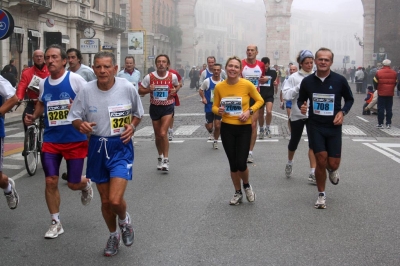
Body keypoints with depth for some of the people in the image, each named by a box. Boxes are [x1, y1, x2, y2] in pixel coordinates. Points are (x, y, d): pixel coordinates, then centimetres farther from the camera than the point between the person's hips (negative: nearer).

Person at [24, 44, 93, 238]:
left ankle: (86, 184, 42)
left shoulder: (75, 79, -11)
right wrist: (33, 117, 5)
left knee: (73, 184, 3)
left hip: (75, 140, -4)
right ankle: (56, 223, 14)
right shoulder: (43, 83, 4)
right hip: (51, 140, 4)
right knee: (51, 181, -1)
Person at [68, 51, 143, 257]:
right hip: (97, 147, 3)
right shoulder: (87, 91, -8)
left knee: (115, 200, -15)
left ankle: (124, 220, 22)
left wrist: (132, 126, -12)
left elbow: (138, 114, 7)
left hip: (121, 147, -2)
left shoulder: (127, 88, -11)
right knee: (105, 201, 13)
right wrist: (81, 125, -20)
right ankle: (113, 235, 39)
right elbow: (74, 118, 2)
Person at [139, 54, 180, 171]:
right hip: (155, 107, 2)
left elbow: (177, 86, 13)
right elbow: (140, 91, 1)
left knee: (163, 133, -17)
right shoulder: (149, 77, -9)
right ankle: (160, 157, 36)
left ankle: (166, 159, -4)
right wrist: (148, 89, -19)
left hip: (168, 107, -2)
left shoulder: (173, 76, -8)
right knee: (158, 135, 13)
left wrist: (175, 90, -10)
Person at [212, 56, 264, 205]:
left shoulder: (247, 84, -12)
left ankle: (247, 186, 27)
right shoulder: (219, 87, -5)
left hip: (244, 128, -2)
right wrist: (218, 111, -16)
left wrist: (250, 111, -14)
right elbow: (214, 107, 7)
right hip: (227, 128, 2)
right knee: (233, 164, 9)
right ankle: (238, 193, 30)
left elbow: (260, 100, 2)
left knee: (241, 163, -7)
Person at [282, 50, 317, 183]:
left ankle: (313, 173, -3)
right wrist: (299, 87, -20)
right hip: (297, 115, -1)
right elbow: (286, 95, -12)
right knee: (294, 142, 14)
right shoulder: (294, 77, -5)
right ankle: (289, 163, 42)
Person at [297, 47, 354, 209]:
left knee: (333, 164, 0)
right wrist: (302, 107, -13)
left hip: (334, 127, 0)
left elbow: (349, 99, 6)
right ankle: (321, 195, 14)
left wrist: (342, 112, -12)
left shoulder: (340, 80, -7)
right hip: (315, 126, 0)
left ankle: (332, 170, 41)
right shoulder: (307, 81, -4)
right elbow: (301, 100, 10)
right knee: (321, 161, -6)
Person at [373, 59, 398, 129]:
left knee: (381, 109, 3)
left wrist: (377, 88, 18)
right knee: (389, 109, 8)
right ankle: (388, 124, 8)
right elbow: (395, 83, 9)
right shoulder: (394, 73, 1)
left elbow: (375, 83, -1)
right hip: (390, 94, 2)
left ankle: (380, 124, 3)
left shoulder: (378, 72, -8)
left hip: (381, 94, -2)